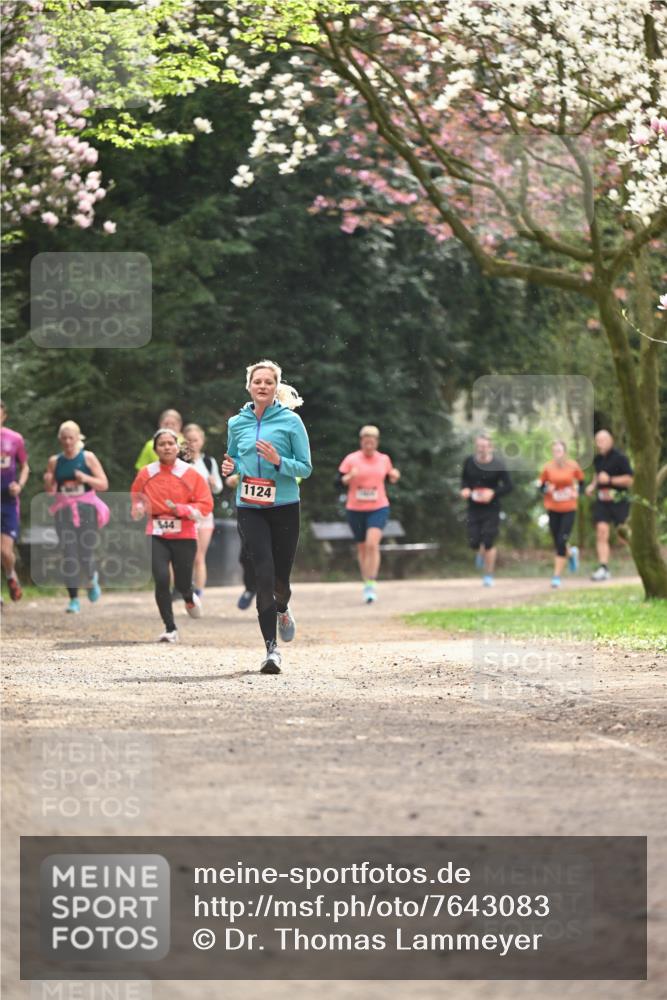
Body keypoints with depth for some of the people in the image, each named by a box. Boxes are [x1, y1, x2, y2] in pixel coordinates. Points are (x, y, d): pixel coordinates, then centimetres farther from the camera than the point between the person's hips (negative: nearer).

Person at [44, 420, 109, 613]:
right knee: (68, 556, -7)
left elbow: (103, 484, -1)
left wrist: (86, 478, -18)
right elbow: (50, 491, 13)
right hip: (64, 511, 2)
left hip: (86, 509, -2)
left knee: (86, 553, -1)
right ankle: (74, 600, -3)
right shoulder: (54, 462, 6)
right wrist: (48, 482, -9)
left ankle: (92, 579, 34)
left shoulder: (88, 458, 0)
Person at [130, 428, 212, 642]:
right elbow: (135, 498, 19)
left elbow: (206, 504, -4)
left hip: (184, 537, -1)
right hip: (156, 536, 1)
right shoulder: (145, 474, 4)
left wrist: (181, 510, -18)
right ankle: (170, 629, -3)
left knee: (182, 584, 3)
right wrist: (139, 508, -3)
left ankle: (190, 598, 43)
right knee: (162, 580, -15)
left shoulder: (190, 474, -2)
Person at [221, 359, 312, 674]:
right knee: (264, 574, -14)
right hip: (249, 508, 1)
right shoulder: (237, 423, 8)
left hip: (284, 506, -1)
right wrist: (230, 467, 1)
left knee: (280, 579, 4)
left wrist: (278, 461, -18)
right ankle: (271, 648, -11)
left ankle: (282, 610, 42)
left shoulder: (290, 421, -1)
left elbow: (306, 468, 0)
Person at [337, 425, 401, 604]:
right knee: (362, 547, 10)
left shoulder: (384, 459, 5)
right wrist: (349, 477, -23)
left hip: (378, 508, -1)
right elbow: (339, 481, -3)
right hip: (355, 509, 1)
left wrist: (395, 477, -2)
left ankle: (371, 585, -18)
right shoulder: (351, 459, -1)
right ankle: (366, 584, 26)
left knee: (372, 544, -19)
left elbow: (390, 477, 20)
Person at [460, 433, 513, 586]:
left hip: (491, 509, -3)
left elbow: (508, 486, -6)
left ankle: (489, 575, 10)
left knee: (489, 543, -5)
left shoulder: (497, 465, -10)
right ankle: (481, 551, 38)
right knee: (474, 542, -1)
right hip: (474, 508, 3)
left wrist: (493, 493, -21)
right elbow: (464, 478, 17)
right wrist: (464, 489, -5)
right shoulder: (469, 462, -1)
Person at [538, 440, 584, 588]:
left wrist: (577, 492, -7)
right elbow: (541, 485, 5)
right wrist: (546, 489, -16)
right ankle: (571, 553, 43)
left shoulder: (573, 466, -4)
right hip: (553, 509, 2)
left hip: (569, 509, -2)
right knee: (557, 542, 7)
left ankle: (557, 576, -4)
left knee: (561, 542, -10)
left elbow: (581, 481, 11)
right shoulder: (548, 468, -3)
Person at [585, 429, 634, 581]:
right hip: (602, 500, 5)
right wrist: (593, 485, 13)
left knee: (623, 537, 0)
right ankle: (603, 568, -12)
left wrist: (610, 480, -19)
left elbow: (630, 480, -11)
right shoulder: (597, 459, 11)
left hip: (619, 501, -5)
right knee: (601, 532, -9)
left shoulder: (620, 458, -9)